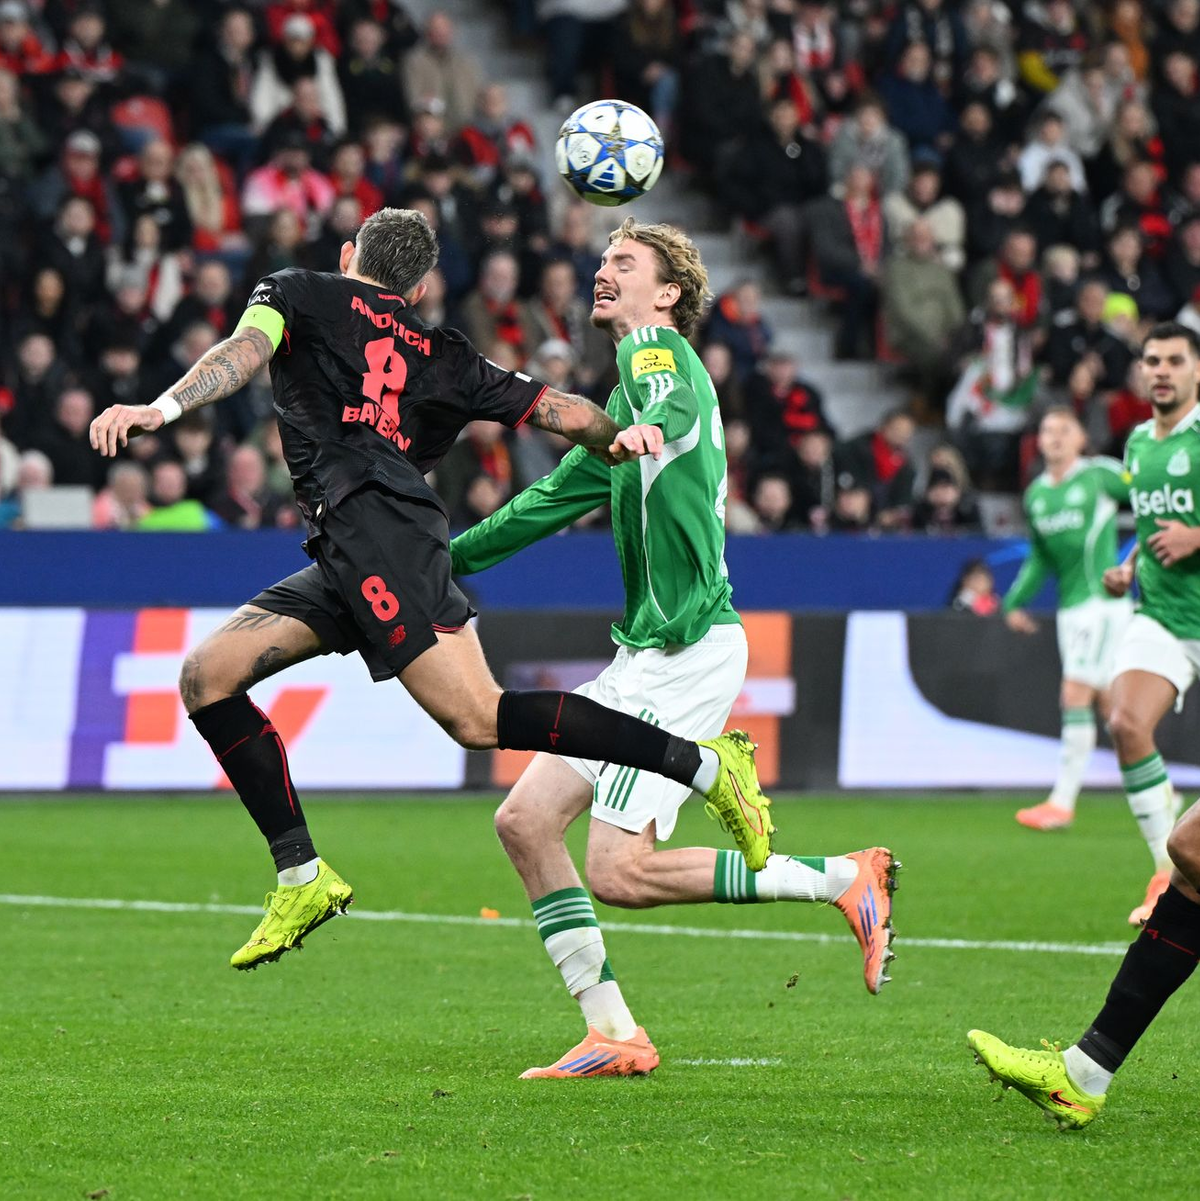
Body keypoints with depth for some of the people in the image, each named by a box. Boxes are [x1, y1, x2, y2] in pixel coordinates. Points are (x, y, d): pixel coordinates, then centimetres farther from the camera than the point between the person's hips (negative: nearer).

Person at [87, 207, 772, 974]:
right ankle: (303, 877, 1)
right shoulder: (444, 357, 29)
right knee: (207, 675, 9)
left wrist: (161, 409, -15)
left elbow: (246, 351, -4)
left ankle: (704, 764, -22)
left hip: (368, 516, -7)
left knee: (478, 719, -17)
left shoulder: (298, 293, 16)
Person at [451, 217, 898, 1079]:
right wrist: (443, 558, 31)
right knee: (525, 820, 5)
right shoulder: (640, 382, 20)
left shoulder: (667, 357, -9)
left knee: (620, 871, -12)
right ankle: (613, 1034, 6)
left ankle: (846, 879, -4)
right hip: (646, 655, 10)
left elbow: (655, 429, -35)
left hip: (687, 652, -10)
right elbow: (556, 499, 30)